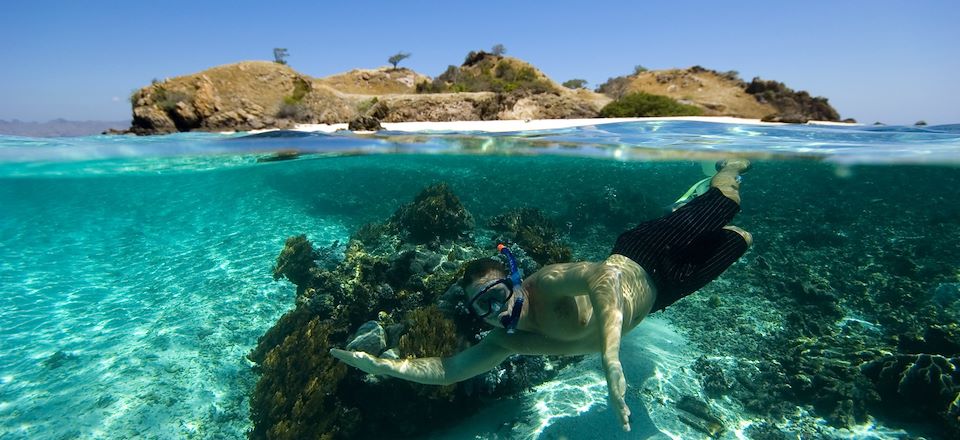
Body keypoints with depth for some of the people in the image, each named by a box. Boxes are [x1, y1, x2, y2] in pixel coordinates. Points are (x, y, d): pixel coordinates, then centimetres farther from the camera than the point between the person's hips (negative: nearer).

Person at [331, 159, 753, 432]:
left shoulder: (549, 282, -41)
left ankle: (728, 172, 47)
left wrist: (610, 360, -65)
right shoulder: (505, 341, -19)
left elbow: (607, 273, -57)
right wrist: (380, 364, -30)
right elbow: (446, 369, -19)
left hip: (644, 264, -4)